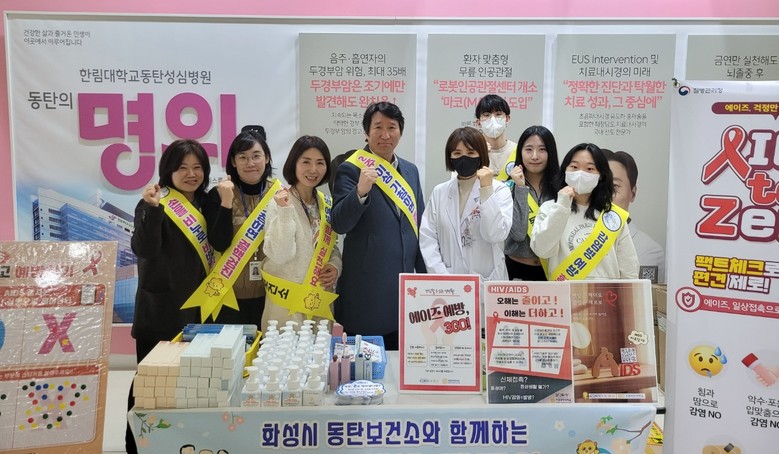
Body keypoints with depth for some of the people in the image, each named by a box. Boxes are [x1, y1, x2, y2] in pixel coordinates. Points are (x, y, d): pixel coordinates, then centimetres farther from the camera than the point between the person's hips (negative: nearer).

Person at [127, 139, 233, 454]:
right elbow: (144, 249, -21)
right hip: (160, 305, -5)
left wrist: (225, 204, -16)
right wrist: (152, 209, -32)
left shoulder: (208, 203, 8)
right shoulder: (155, 203, -8)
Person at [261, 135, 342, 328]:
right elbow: (280, 255, -20)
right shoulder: (280, 202, -11)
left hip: (321, 299, 5)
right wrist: (285, 211, -27)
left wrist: (335, 265, -2)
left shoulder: (327, 204, 6)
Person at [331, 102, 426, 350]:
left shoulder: (410, 170, 11)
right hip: (366, 288, -5)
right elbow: (339, 224, -14)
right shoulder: (350, 169, -7)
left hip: (405, 285, 6)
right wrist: (360, 192, -31)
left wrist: (423, 275, 13)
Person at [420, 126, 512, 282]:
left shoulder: (499, 190, -4)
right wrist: (442, 276, -12)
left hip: (487, 281, -2)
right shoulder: (439, 192, 4)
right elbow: (427, 237, -2)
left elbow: (496, 235, -16)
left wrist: (486, 190, -18)